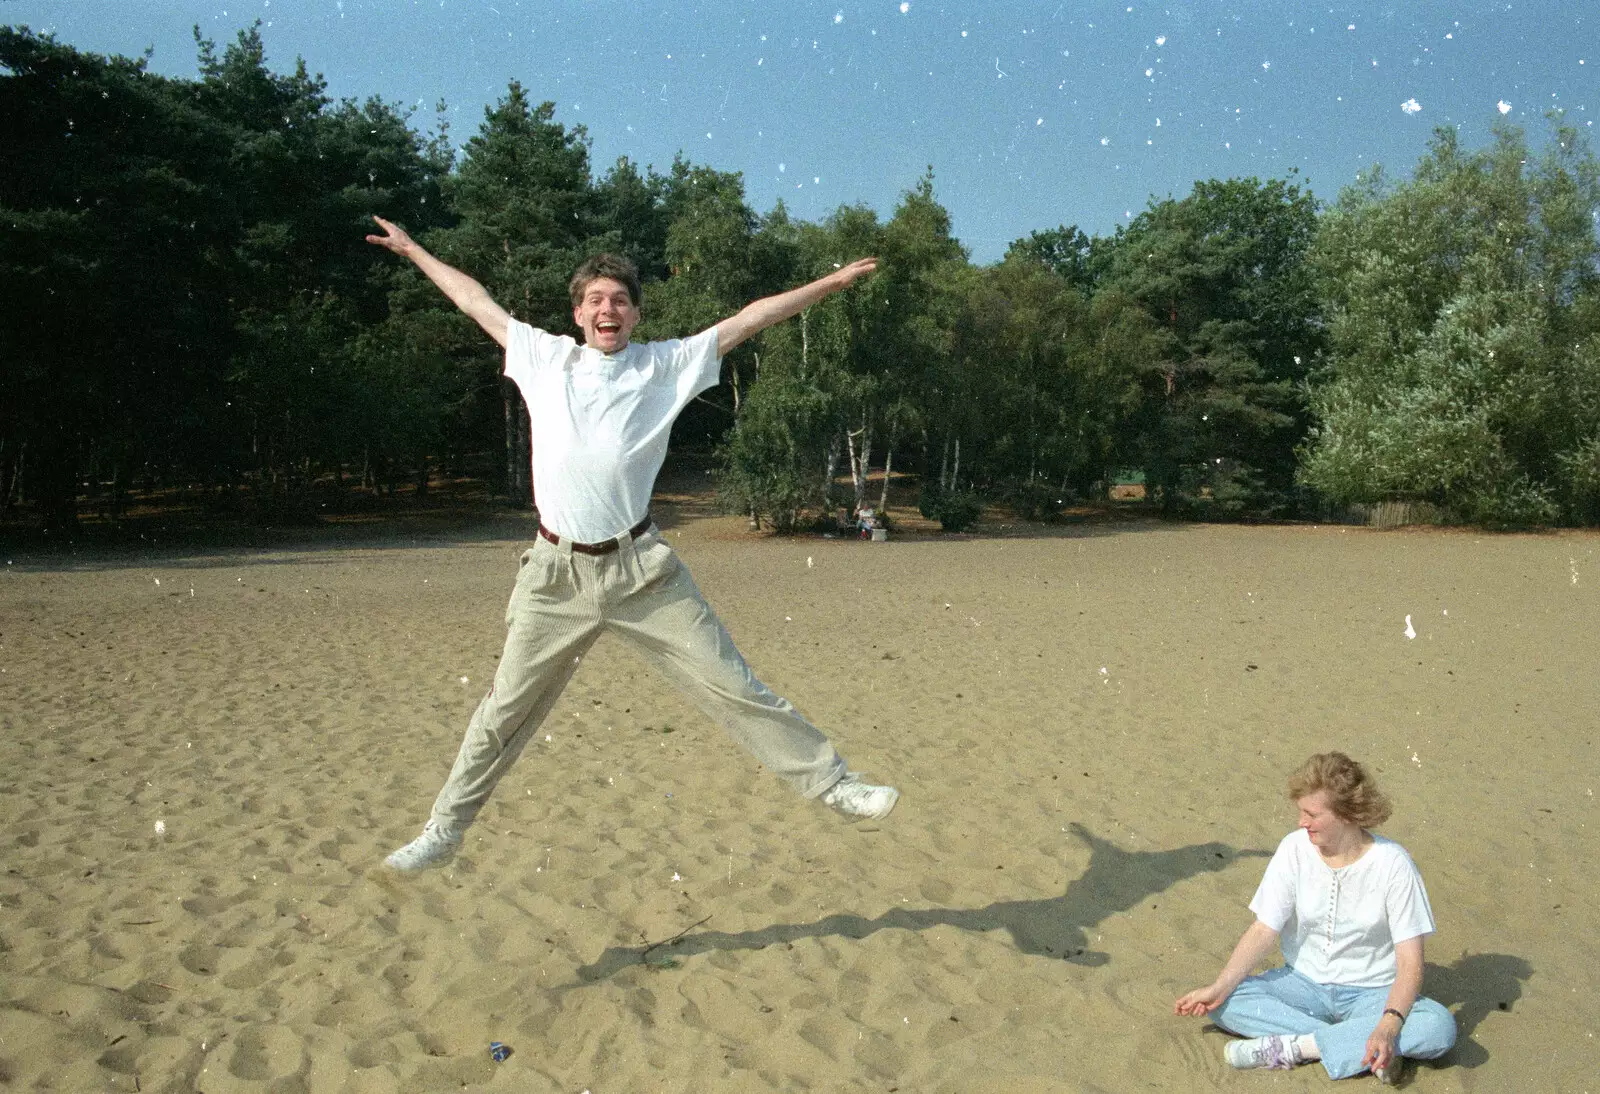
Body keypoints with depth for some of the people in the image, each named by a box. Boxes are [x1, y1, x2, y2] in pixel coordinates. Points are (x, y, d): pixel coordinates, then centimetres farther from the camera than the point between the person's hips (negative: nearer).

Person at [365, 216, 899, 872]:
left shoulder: (665, 365, 5)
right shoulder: (545, 358, 9)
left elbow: (748, 319, 5)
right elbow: (475, 300, 21)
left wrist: (830, 282, 6)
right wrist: (413, 250, 31)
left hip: (641, 570, -1)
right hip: (557, 574, 1)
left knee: (732, 686, 1)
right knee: (505, 710, 10)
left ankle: (832, 783, 11)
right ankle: (445, 831, 26)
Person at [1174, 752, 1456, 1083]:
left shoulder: (1392, 863, -15)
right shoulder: (1295, 848, -9)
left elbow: (1410, 962, -17)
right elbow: (1263, 930, -10)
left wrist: (1388, 1025, -33)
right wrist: (1219, 987, -22)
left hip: (1372, 993, -2)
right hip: (1304, 983, 2)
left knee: (1439, 1027, -31)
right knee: (1223, 1004, -23)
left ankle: (1293, 1046, -26)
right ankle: (1360, 1049, -23)